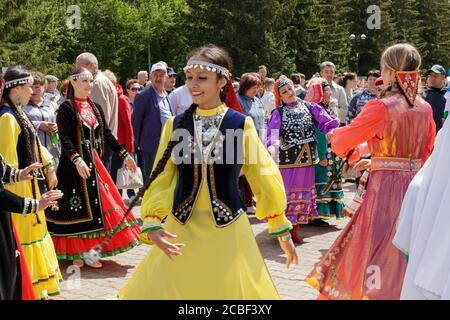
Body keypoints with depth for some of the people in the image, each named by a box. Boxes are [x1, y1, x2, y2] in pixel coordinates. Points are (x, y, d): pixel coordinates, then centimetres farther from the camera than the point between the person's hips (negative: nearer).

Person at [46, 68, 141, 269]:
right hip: (73, 164, -7)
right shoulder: (66, 108, -8)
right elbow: (65, 138, -17)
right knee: (76, 206, -1)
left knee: (96, 203, 6)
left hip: (93, 162, 7)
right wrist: (77, 160, -31)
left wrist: (124, 154, 6)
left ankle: (90, 251, 16)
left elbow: (106, 134, 13)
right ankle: (75, 253, 11)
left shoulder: (95, 107, 12)